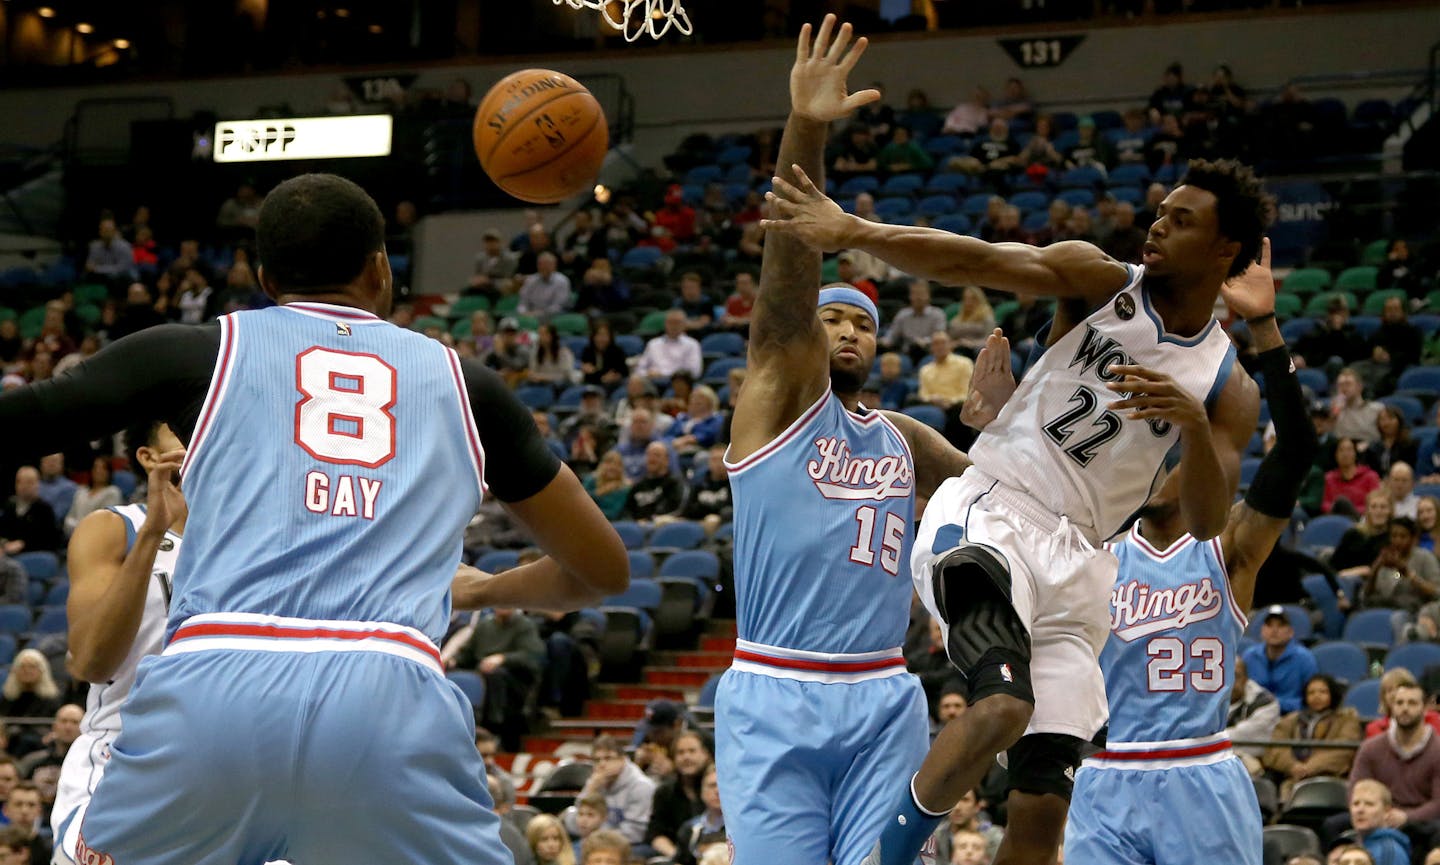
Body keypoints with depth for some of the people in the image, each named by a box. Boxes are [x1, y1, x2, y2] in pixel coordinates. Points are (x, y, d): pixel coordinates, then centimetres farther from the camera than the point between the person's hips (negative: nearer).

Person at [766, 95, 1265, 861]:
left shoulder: (1228, 389, 7)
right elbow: (973, 262, -15)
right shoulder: (1099, 282, 0)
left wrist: (1193, 422, -22)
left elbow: (1206, 523, -2)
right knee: (1003, 706, -32)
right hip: (990, 511, -4)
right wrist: (851, 232, -31)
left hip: (1076, 560, 4)